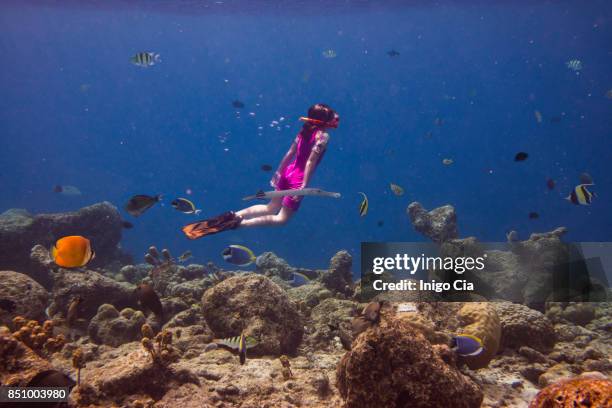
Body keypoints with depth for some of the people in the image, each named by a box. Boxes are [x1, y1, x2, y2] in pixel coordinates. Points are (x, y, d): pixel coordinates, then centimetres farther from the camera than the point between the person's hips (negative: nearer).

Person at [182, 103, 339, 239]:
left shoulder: (304, 131, 7)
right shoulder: (323, 136, -15)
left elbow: (289, 154, 12)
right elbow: (311, 161, -23)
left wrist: (279, 172, 20)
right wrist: (304, 186, -25)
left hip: (288, 173, 8)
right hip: (299, 179, -8)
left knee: (270, 208, 23)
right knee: (282, 219, 2)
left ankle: (233, 216, 5)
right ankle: (239, 223, -15)